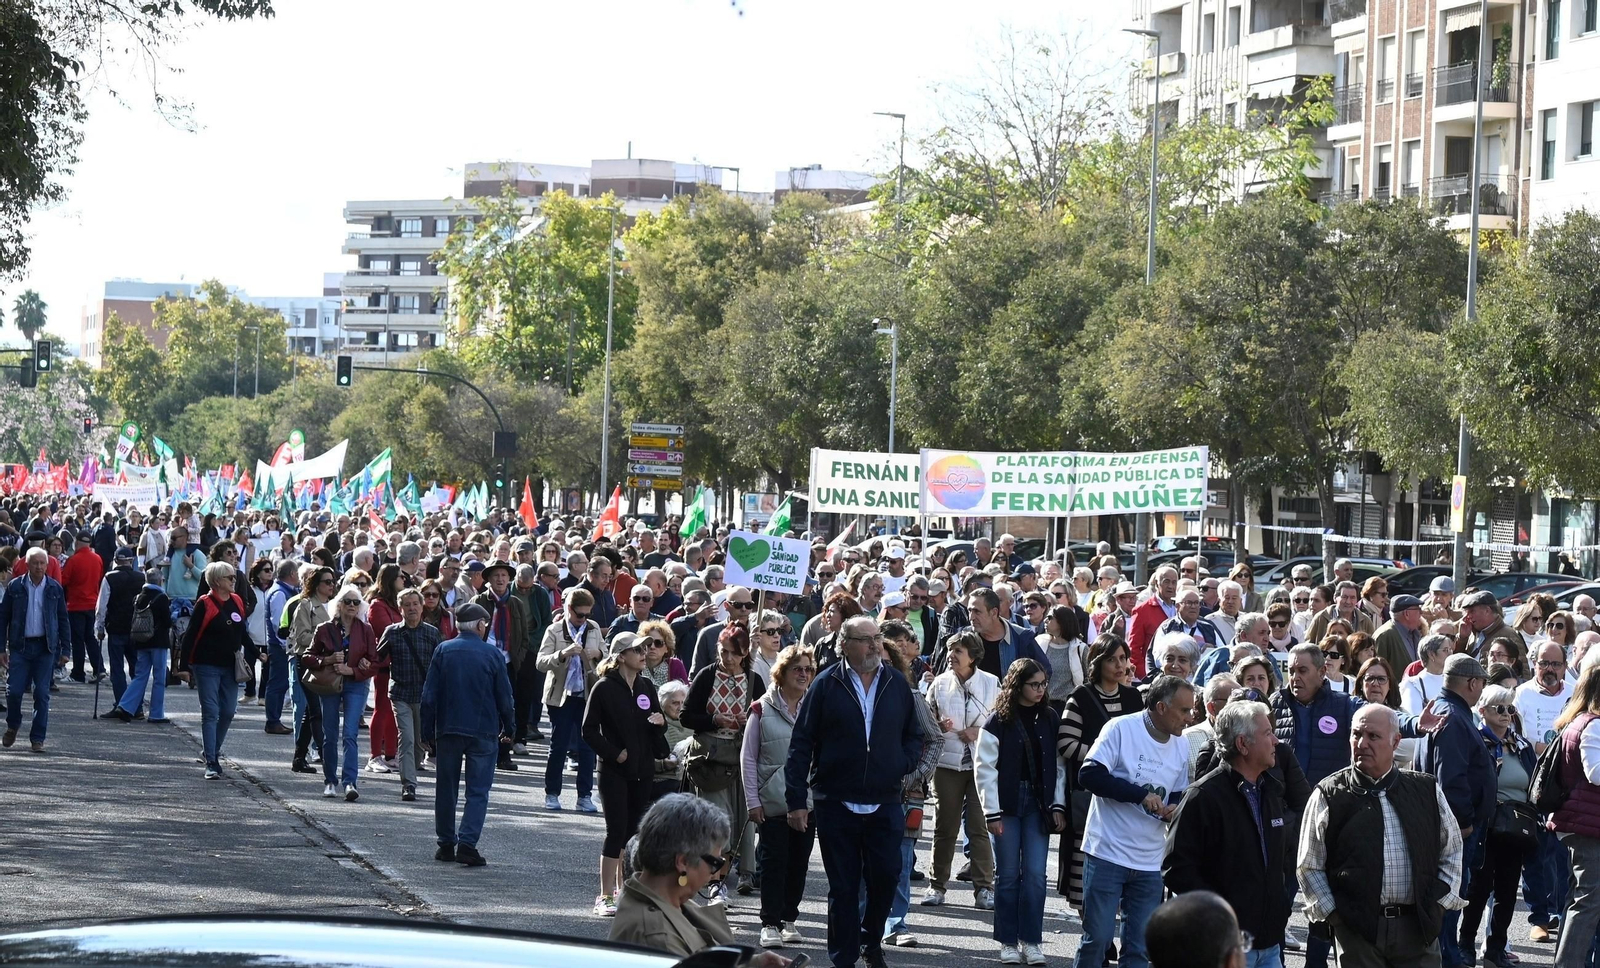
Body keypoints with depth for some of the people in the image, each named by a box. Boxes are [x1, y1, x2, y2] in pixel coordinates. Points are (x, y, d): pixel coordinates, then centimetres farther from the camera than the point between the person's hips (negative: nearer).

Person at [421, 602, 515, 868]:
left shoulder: (443, 651, 0)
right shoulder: (493, 654, -4)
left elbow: (429, 695, -1)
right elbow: (504, 696, -1)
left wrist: (428, 731, 5)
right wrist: (508, 727, 13)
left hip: (448, 729, 2)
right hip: (483, 731, -2)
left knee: (446, 789, 14)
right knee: (478, 791, 0)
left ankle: (446, 844, 18)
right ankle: (467, 844, -13)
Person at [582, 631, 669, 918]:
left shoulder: (647, 687, 9)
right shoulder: (604, 688, -8)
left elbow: (657, 728, 17)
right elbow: (589, 730, -7)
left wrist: (661, 722, -5)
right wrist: (614, 754, -13)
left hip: (642, 770, 6)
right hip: (615, 770, -6)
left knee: (633, 831, 9)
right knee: (617, 831, -9)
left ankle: (623, 890, 18)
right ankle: (605, 896, -5)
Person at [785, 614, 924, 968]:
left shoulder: (897, 684, 6)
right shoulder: (826, 686, -3)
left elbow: (914, 736, 16)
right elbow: (801, 744, -2)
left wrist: (904, 768, -4)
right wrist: (796, 800, -6)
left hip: (885, 804, 2)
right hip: (836, 803, -2)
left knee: (885, 876, 0)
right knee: (843, 887, 4)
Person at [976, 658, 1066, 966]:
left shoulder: (1050, 718, 4)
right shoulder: (998, 720, -5)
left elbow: (1058, 764, 7)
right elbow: (985, 768, -6)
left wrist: (1058, 806, 1)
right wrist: (992, 812, -9)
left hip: (1038, 803, 2)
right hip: (1007, 802, -2)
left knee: (1035, 874, -1)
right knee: (1008, 874, 3)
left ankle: (1031, 940, 7)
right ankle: (1008, 942, 10)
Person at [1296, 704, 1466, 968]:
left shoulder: (1427, 790, 8)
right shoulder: (1329, 795, 1)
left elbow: (1452, 851, 16)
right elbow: (1308, 866, 4)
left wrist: (1440, 902, 6)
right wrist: (1331, 913, -4)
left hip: (1419, 926, 2)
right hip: (1356, 930, -2)